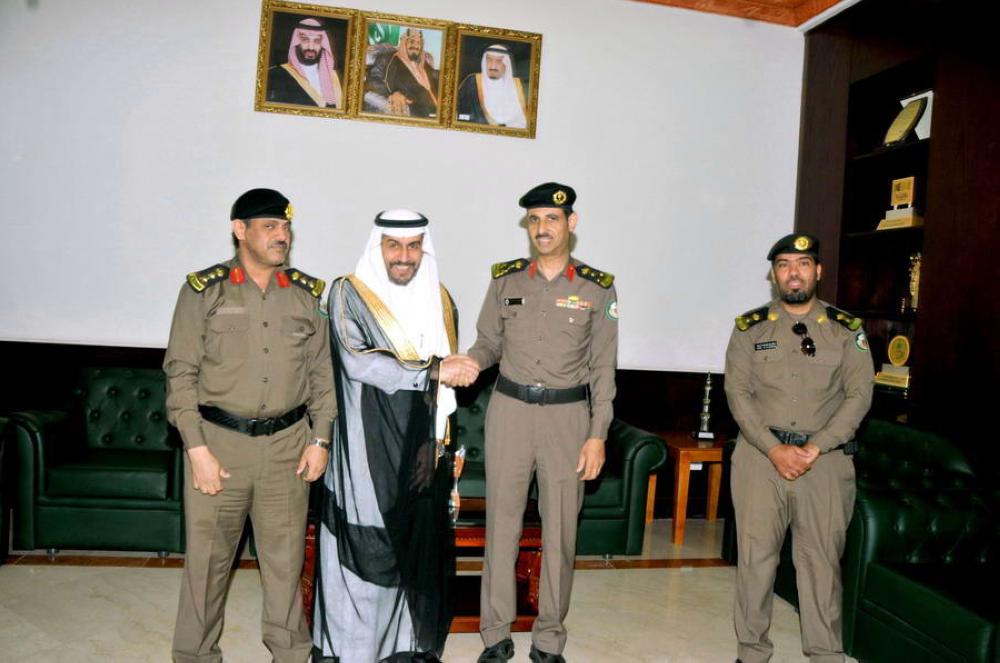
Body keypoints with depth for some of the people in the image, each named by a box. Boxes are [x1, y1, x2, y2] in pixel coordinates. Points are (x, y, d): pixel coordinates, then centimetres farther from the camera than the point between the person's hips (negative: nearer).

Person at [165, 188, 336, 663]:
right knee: (207, 556, 8)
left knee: (285, 554, 11)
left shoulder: (308, 293, 6)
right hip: (218, 441, -2)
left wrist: (320, 440, 4)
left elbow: (322, 372, 10)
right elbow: (180, 373, -3)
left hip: (287, 444, 2)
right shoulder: (203, 290, -1)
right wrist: (197, 448, -8)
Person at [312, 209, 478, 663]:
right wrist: (433, 369, -21)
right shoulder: (349, 293, -5)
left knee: (417, 545, 10)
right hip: (365, 449, -4)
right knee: (361, 546, 0)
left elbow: (448, 382, 9)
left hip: (420, 451, 4)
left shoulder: (439, 300, 8)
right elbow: (355, 362, -20)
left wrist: (434, 443, 1)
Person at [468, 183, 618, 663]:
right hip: (509, 408, 1)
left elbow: (603, 367, 1)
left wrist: (597, 434, -4)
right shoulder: (505, 279, 4)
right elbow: (488, 342, 8)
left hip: (568, 414, -1)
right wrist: (470, 361, -15)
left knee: (560, 530, 6)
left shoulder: (598, 287, 0)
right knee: (501, 522, 6)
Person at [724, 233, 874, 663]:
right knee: (755, 555, 5)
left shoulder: (846, 329, 5)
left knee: (821, 559, 5)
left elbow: (859, 394, -1)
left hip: (827, 458, 0)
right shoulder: (750, 328, 4)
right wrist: (775, 450, -11)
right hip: (760, 454, 0)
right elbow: (738, 393, -1)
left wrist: (814, 448, -12)